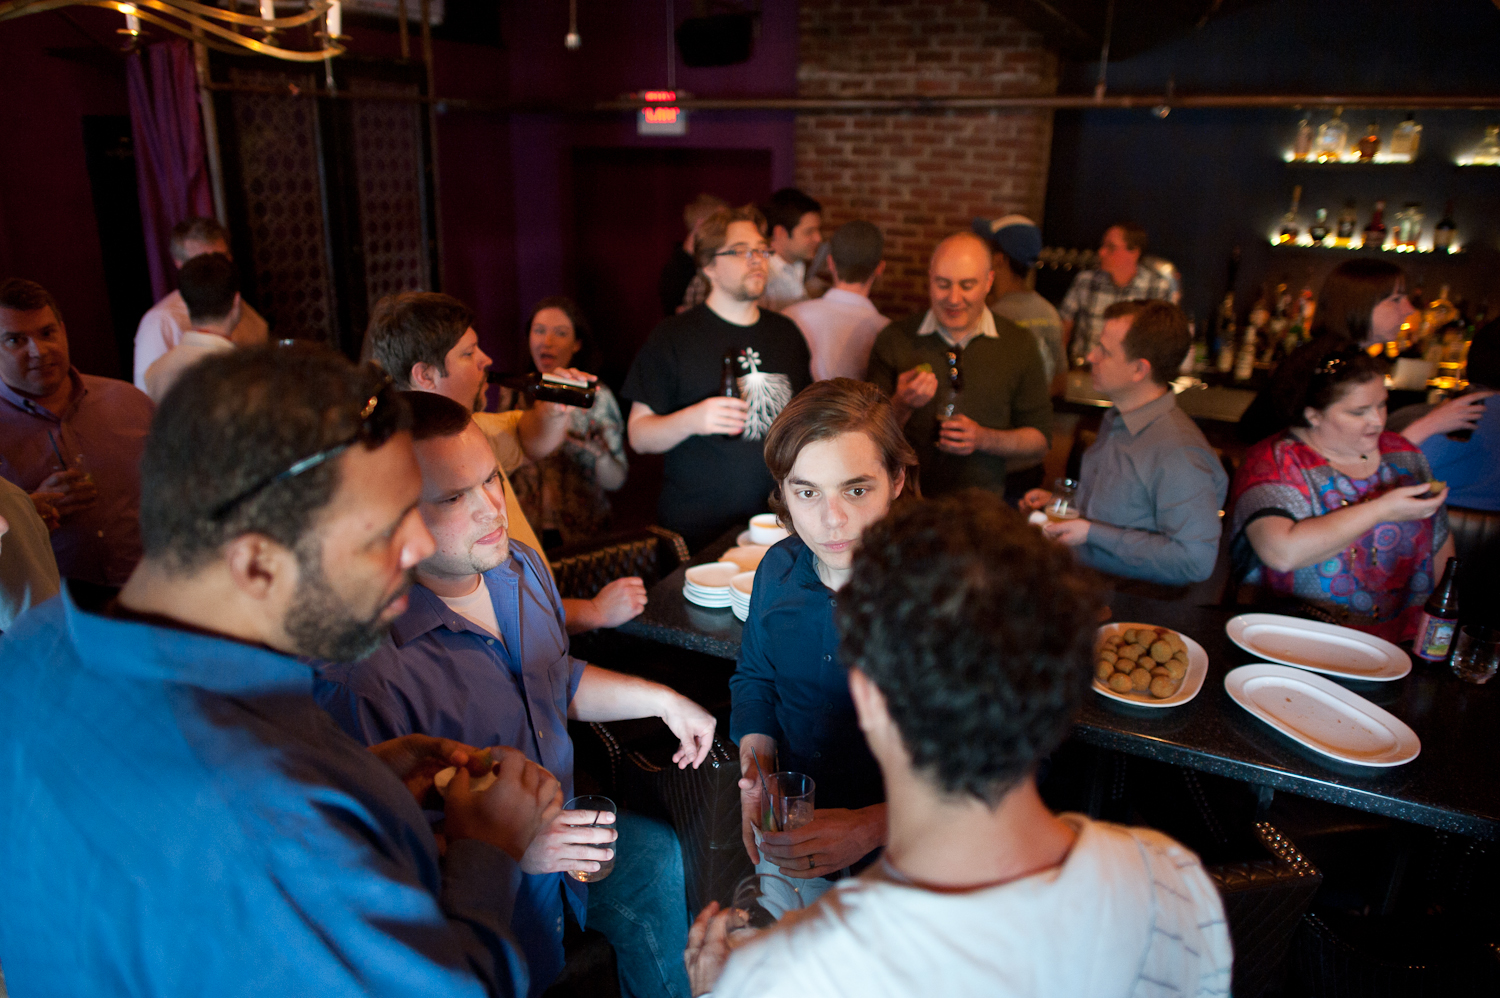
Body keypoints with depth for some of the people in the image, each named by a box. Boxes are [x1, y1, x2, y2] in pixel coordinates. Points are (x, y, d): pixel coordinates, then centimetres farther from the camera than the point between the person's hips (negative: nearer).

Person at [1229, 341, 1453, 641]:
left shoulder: (1402, 454, 13)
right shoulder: (1274, 461, -7)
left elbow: (1440, 544, 26)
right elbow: (1282, 553, -25)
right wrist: (1381, 510, -18)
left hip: (1405, 638, 5)